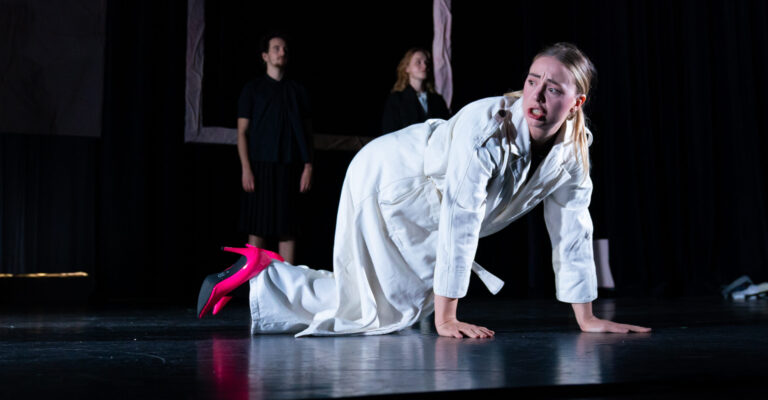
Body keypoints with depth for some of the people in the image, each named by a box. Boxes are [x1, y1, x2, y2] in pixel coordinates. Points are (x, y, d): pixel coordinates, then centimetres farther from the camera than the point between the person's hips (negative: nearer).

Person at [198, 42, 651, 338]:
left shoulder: (573, 151, -11)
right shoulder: (487, 124, -33)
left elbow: (572, 232, -4)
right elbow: (460, 222, -35)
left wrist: (588, 319, -3)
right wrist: (446, 319, -33)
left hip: (425, 218, 8)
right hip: (386, 180, -8)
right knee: (372, 313, -9)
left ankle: (272, 273, 26)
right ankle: (262, 275, 5)